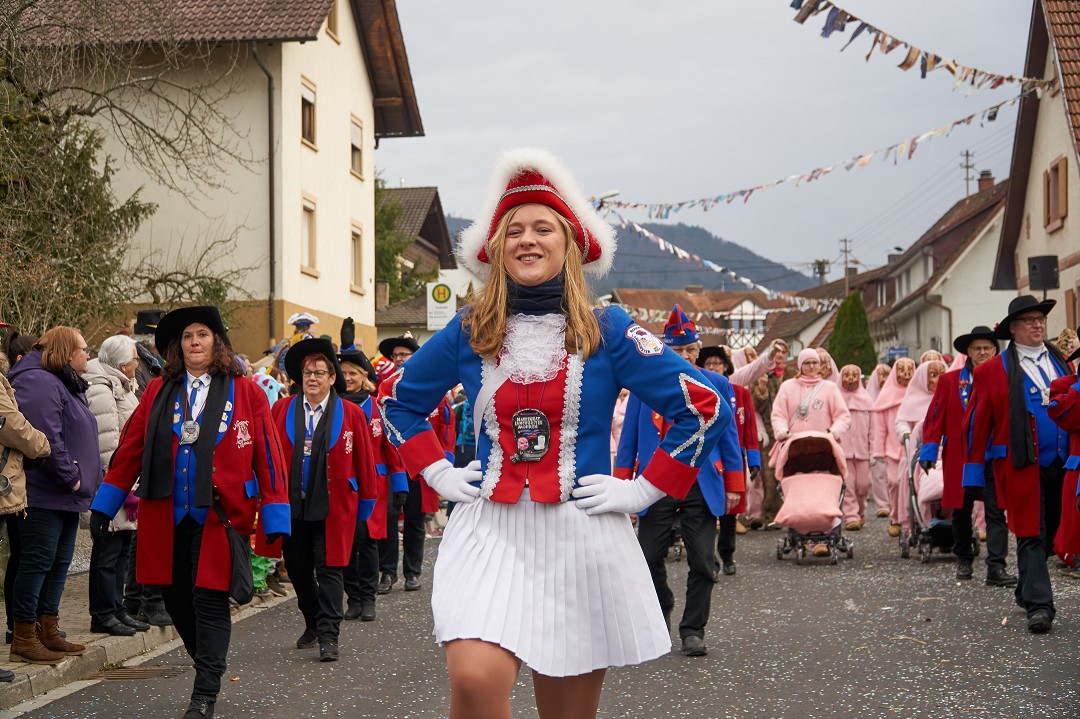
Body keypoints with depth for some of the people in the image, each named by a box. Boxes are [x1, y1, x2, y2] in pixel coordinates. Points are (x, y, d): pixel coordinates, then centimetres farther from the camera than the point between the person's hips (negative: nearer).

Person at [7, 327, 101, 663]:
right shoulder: (39, 383, -15)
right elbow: (46, 438, -25)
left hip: (67, 496, 11)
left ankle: (49, 632, 21)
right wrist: (70, 477, -19)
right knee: (37, 562, -6)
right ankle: (24, 638, 0)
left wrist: (82, 479, 15)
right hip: (44, 495, -11)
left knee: (59, 563, 13)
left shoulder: (66, 385, 20)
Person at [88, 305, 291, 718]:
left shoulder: (246, 393, 1)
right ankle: (209, 665, 29)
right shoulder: (158, 392, 9)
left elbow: (267, 455, -1)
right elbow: (130, 449, 9)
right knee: (176, 596, 8)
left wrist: (274, 516, -5)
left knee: (210, 599, -4)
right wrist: (105, 504, 6)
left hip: (219, 514, -3)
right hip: (166, 516, 3)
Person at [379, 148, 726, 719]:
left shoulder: (606, 331, 0)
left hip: (580, 538, 0)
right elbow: (398, 399, 21)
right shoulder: (468, 332, 6)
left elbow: (702, 406, 0)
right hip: (489, 532, 1)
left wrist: (644, 489, -3)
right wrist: (437, 471, 10)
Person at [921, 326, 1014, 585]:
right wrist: (929, 450, -4)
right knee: (961, 511, 11)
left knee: (996, 512, -7)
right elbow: (935, 416, 3)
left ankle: (996, 568, -9)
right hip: (959, 456, 1)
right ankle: (964, 561, 27)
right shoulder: (949, 381, 5)